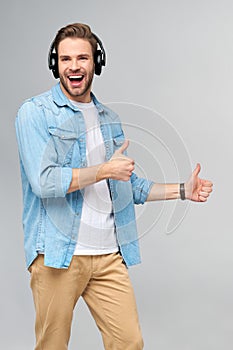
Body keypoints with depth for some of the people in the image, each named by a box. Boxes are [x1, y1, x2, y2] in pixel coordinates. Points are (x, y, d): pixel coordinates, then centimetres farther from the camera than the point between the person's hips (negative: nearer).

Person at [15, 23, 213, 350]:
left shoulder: (109, 118, 16)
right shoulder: (34, 113, -3)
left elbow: (128, 185, 23)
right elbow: (43, 181, -16)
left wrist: (182, 190, 13)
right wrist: (106, 170, -9)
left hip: (109, 254, 5)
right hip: (58, 253, -5)